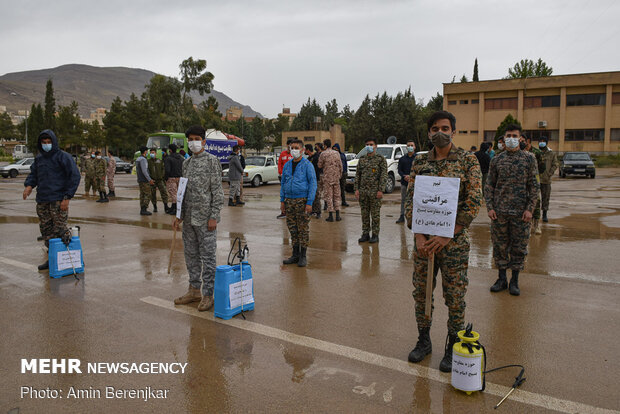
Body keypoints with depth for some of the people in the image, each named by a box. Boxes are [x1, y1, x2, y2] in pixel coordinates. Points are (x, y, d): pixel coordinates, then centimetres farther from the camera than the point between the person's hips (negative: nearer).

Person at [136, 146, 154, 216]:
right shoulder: (143, 159, -16)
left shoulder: (138, 159, 15)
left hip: (140, 180, 10)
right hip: (144, 180, -10)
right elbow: (144, 171, -23)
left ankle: (142, 210, 10)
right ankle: (144, 210, -12)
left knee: (142, 194, 10)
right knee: (148, 195, -8)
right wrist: (149, 180, -23)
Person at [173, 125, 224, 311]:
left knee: (207, 257, -2)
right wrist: (180, 216, 14)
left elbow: (217, 191, -10)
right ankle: (194, 290, 26)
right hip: (189, 219, 7)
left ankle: (208, 295, 6)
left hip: (205, 219, -7)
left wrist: (214, 217, -15)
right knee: (191, 255, 14)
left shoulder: (212, 160, -5)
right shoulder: (186, 163, 15)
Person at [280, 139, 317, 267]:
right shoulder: (287, 165, 12)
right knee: (292, 228, 8)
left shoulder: (307, 165, -5)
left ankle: (303, 256, 6)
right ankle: (295, 255, 17)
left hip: (302, 200, -5)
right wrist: (282, 201, 10)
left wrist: (309, 203, -14)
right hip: (289, 200, 5)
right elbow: (283, 183, 17)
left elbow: (313, 183, -8)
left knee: (303, 229, -1)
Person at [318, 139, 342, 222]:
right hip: (336, 177, 4)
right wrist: (340, 175, 17)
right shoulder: (337, 153, 4)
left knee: (328, 196, 1)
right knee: (337, 196, 10)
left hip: (327, 177, -3)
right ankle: (337, 215, 9)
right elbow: (340, 165, 6)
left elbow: (320, 165, -3)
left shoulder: (323, 154, -8)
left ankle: (331, 216, 0)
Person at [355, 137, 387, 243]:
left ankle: (375, 235, 8)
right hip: (363, 191, 5)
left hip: (375, 191, -5)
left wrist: (380, 190, -14)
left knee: (375, 214, 0)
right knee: (364, 213, 8)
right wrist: (357, 189, 5)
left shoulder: (380, 159, -2)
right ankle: (365, 234, 17)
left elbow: (384, 175, -7)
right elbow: (357, 175, 13)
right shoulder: (362, 159, 12)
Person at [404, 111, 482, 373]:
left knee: (455, 297, 5)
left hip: (454, 240, -3)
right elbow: (410, 199, 4)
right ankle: (423, 341, 30)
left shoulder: (468, 161, -3)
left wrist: (447, 235, -16)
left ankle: (453, 348, 23)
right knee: (421, 292, 12)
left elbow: (474, 202, -10)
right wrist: (418, 235, -9)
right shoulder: (419, 162, 6)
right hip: (423, 239, 3)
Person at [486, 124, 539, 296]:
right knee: (499, 245, 7)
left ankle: (514, 281, 18)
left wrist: (530, 209, -7)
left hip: (520, 212, -1)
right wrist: (489, 207, -2)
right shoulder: (497, 159, 6)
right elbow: (489, 185, 7)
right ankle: (502, 279, 21)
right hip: (499, 211, 2)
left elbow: (534, 186, 1)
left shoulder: (529, 158, 1)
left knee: (519, 247, 5)